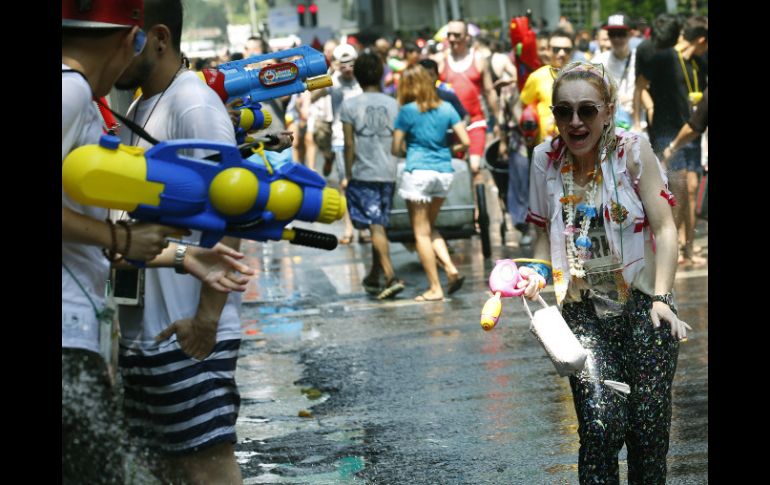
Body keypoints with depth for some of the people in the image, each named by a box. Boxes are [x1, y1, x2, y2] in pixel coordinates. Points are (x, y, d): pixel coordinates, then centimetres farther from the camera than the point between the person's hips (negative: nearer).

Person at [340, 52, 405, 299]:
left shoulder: (350, 105, -5)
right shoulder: (393, 104, 4)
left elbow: (349, 144, -7)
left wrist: (348, 175, 1)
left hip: (363, 174, -4)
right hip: (388, 173, 4)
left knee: (376, 226, -6)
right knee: (379, 225, 13)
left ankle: (391, 277, -19)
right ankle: (374, 277, 22)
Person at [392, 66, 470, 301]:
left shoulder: (407, 111, -5)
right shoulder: (447, 108, 6)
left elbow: (395, 149, -4)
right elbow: (465, 142, 1)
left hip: (418, 172, -5)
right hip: (444, 171, 5)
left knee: (421, 233, 4)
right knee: (430, 227, 22)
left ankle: (435, 288, 3)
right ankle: (451, 269, 3)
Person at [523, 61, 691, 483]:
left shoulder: (632, 150, -8)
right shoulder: (546, 159, 0)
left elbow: (664, 228, -7)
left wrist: (662, 298, -15)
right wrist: (538, 272, -5)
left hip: (642, 306, -1)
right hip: (584, 312, 2)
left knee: (648, 429, -5)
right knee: (600, 426, -14)